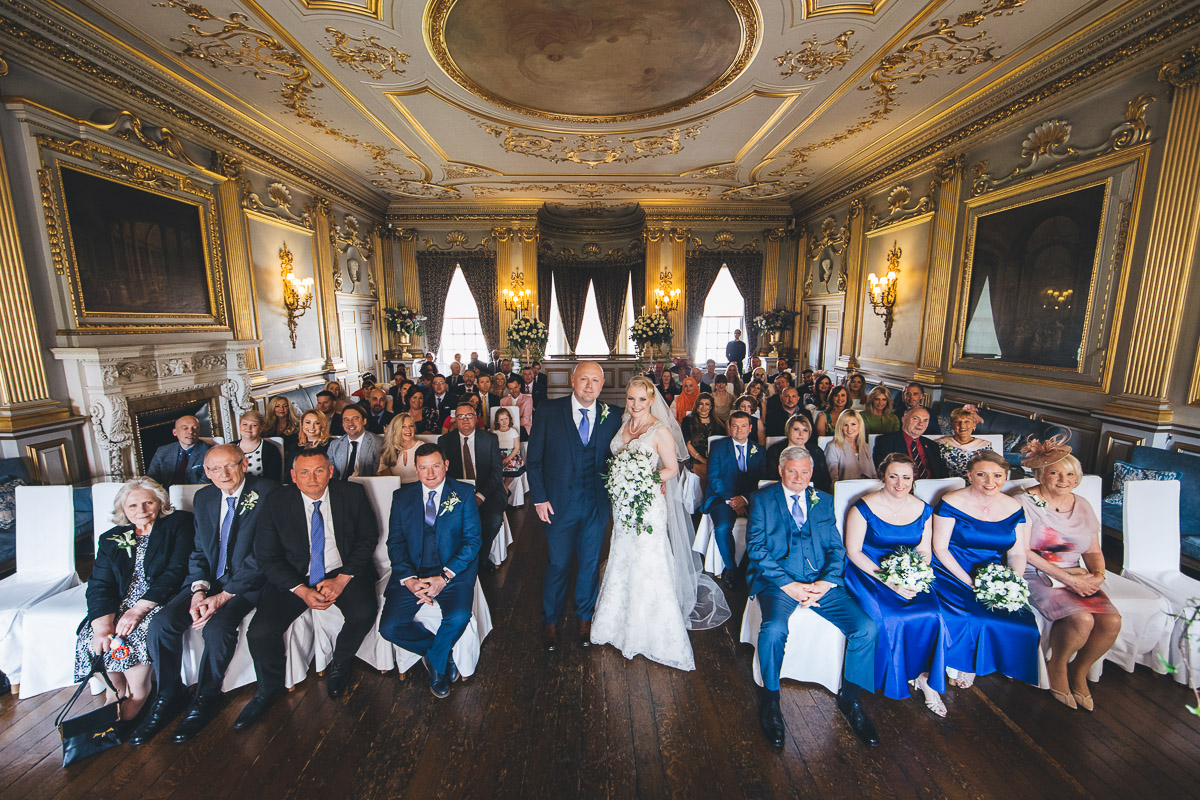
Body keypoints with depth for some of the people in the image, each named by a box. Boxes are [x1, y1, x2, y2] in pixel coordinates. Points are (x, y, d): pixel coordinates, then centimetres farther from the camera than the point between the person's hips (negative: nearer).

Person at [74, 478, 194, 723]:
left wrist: (139, 609, -19)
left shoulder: (179, 524, -1)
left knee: (133, 633, -27)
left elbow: (177, 572, -11)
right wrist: (103, 623, -16)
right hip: (121, 601, 5)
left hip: (160, 600, -5)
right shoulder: (111, 539, 13)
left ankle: (137, 697, -8)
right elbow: (99, 584, 2)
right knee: (91, 636, -20)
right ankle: (115, 692, 1)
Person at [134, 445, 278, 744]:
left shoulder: (267, 493, -14)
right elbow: (198, 551, 11)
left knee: (217, 627, -27)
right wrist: (199, 590, -7)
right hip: (208, 580, 6)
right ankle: (169, 696, 12)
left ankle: (206, 698, 0)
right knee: (161, 623, -12)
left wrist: (224, 596, -18)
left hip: (246, 582, -6)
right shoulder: (203, 498, 9)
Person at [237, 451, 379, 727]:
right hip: (294, 578, 2)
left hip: (344, 571, -1)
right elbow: (266, 557, -3)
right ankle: (269, 689, 17)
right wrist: (302, 591, -16)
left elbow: (369, 536, -3)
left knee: (364, 613, -25)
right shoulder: (276, 503, -6)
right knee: (260, 632, -17)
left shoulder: (352, 493, -7)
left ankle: (340, 664, 9)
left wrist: (342, 579, -15)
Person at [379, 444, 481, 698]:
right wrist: (409, 579, -12)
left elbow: (472, 541, -3)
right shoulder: (402, 496, 8)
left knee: (458, 617, -27)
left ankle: (435, 659, 7)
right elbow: (395, 542, 4)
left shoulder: (463, 494, 0)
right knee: (389, 627, -16)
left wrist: (444, 576, -16)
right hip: (411, 571, 3)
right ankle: (442, 655, 10)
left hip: (453, 571, -2)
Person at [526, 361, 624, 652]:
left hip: (597, 504, 2)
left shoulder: (612, 416, -2)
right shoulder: (548, 411, -7)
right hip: (559, 503, -2)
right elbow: (533, 459, -4)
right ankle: (550, 622, 36)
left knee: (590, 562, 17)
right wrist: (539, 498, -7)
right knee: (558, 564, 11)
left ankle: (584, 618, 41)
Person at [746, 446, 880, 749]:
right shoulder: (762, 499, 2)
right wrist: (788, 585, -15)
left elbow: (837, 548, 10)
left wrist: (825, 582, -9)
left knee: (866, 627, -16)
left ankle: (849, 698, 10)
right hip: (778, 580, -3)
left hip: (822, 581, 4)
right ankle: (770, 702, -2)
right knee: (774, 629, -29)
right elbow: (756, 549, -5)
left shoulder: (824, 500, 14)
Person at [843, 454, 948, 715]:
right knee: (888, 619, -24)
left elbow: (925, 552, 9)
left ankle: (924, 675, 3)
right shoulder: (864, 508, -10)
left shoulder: (923, 510, 5)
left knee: (931, 616, -20)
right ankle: (911, 677, 4)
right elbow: (853, 551, -10)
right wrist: (889, 581, -18)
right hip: (869, 573, -4)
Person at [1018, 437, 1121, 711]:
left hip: (1077, 577, 6)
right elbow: (1024, 552, -14)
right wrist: (1067, 578, -15)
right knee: (1082, 620, -26)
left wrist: (1098, 575, -5)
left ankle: (1079, 670, 11)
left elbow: (1093, 550, 15)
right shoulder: (1025, 503, -10)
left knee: (1112, 621, -17)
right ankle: (1056, 666, 5)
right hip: (1036, 576, -6)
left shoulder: (1082, 506, 10)